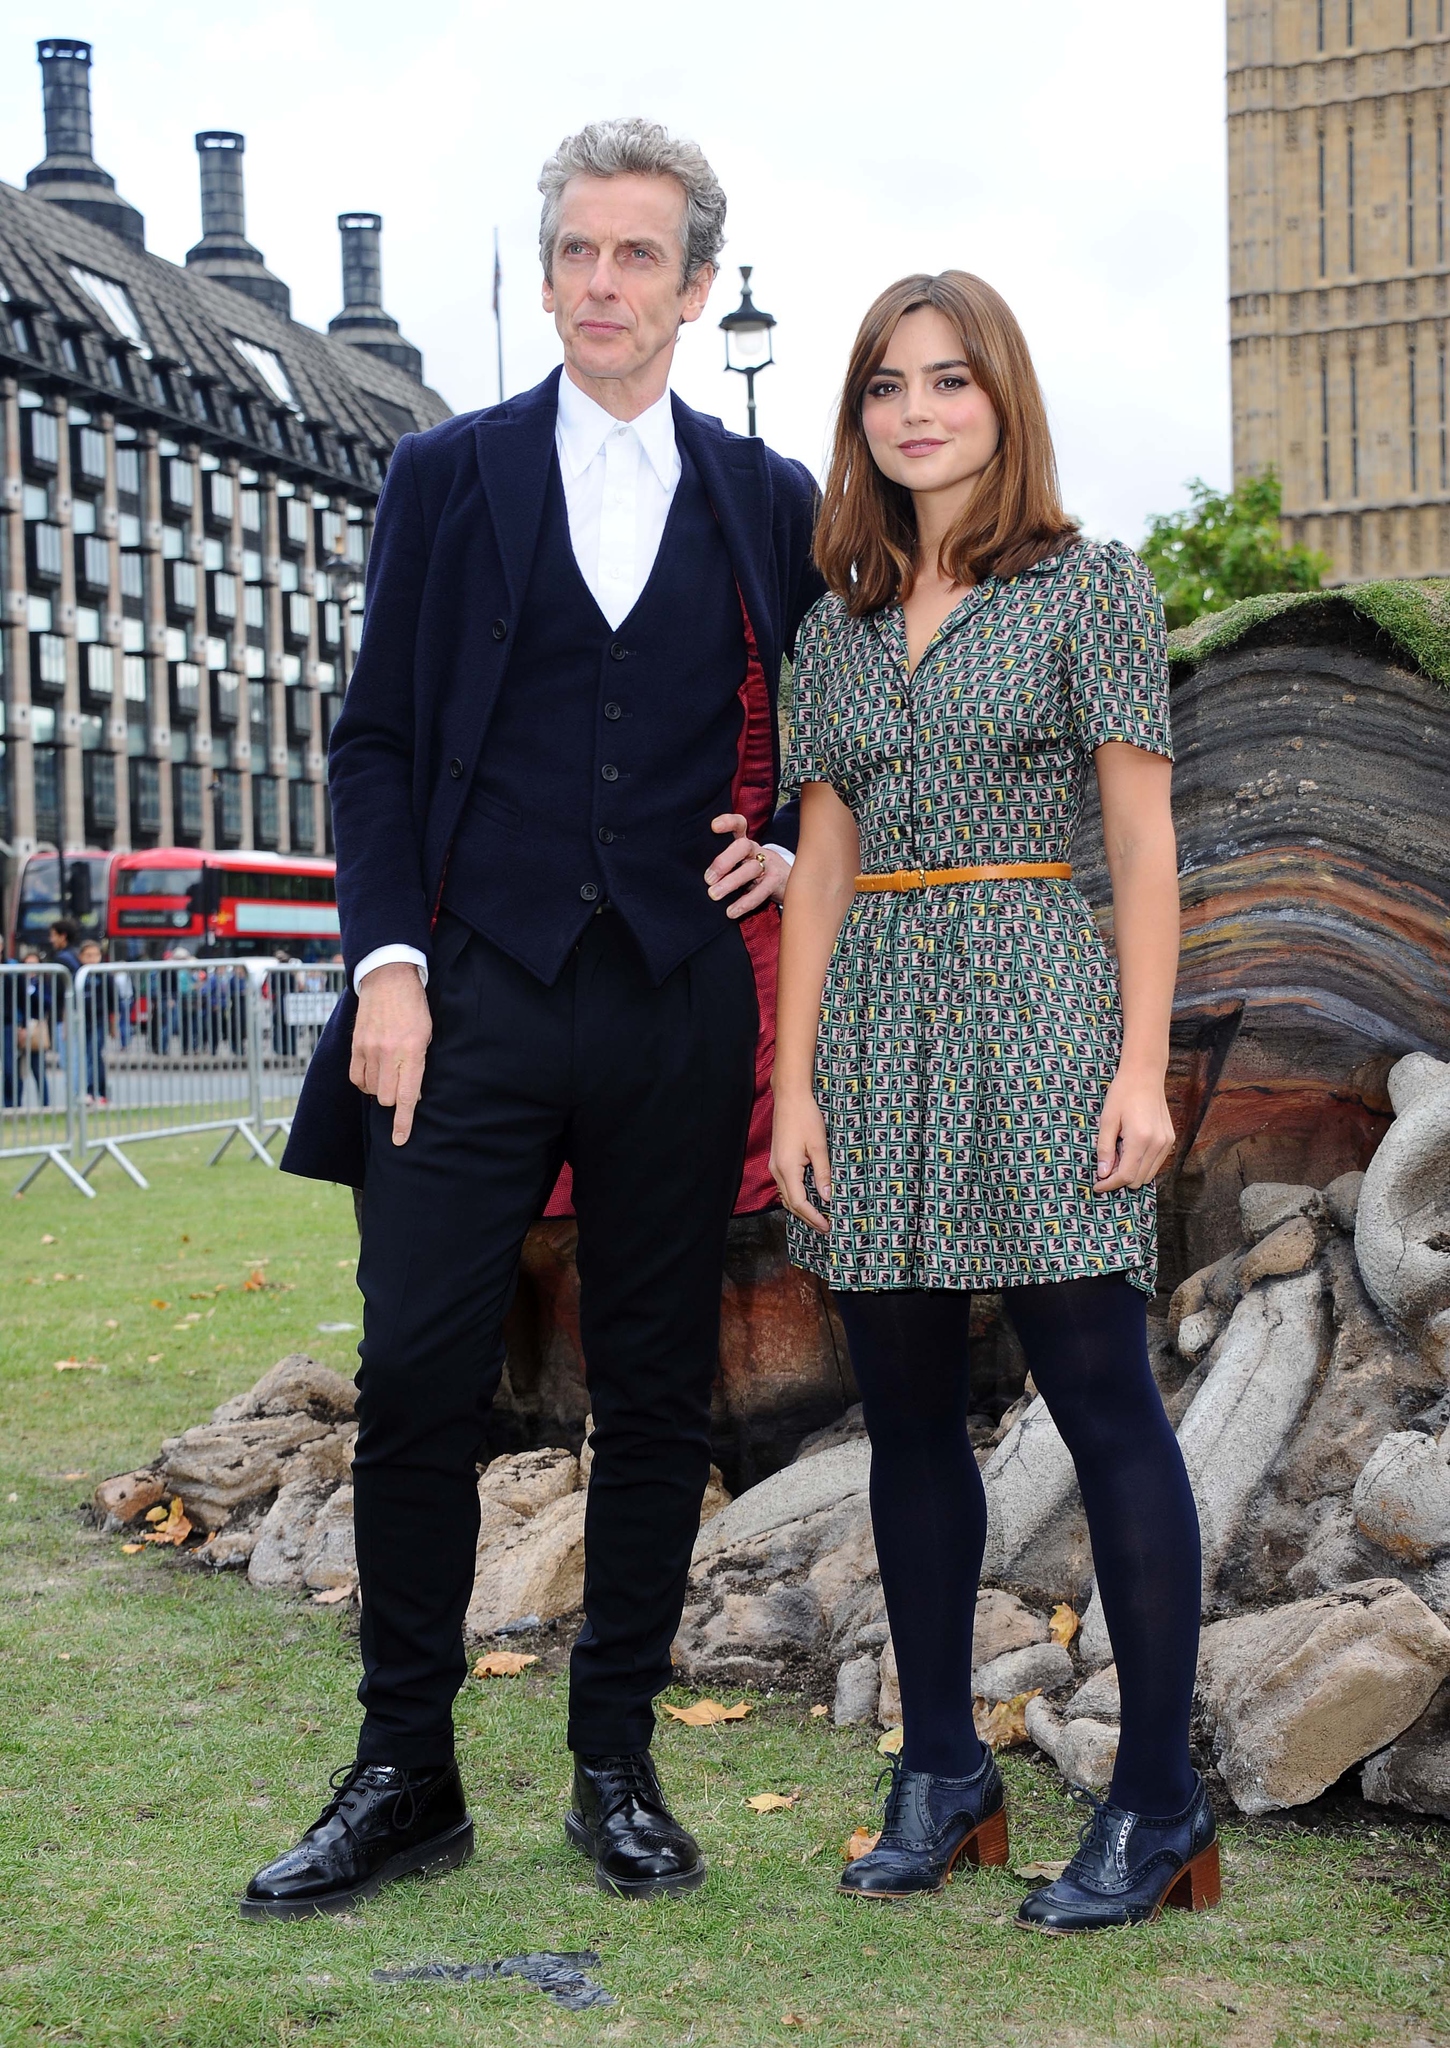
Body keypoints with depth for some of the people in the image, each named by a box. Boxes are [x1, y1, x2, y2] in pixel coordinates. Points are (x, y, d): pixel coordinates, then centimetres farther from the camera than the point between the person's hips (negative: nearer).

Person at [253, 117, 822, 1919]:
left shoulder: (773, 505, 10)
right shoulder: (446, 476, 8)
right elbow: (375, 742, 5)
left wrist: (792, 851, 3)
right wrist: (387, 959, -6)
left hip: (679, 1009, 1)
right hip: (477, 995, -1)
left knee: (656, 1392, 6)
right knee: (417, 1381, -4)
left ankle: (617, 1762, 18)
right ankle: (404, 1774, 9)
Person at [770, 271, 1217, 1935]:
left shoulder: (1089, 586, 2)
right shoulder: (838, 622, 14)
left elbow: (1143, 840, -2)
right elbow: (820, 866, 12)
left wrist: (1143, 1067, -10)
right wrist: (795, 1086, 5)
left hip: (1032, 1016, -5)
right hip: (876, 1037, 5)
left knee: (1103, 1402, -5)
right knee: (908, 1413, 8)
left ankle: (1158, 1791, 3)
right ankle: (941, 1766, 19)